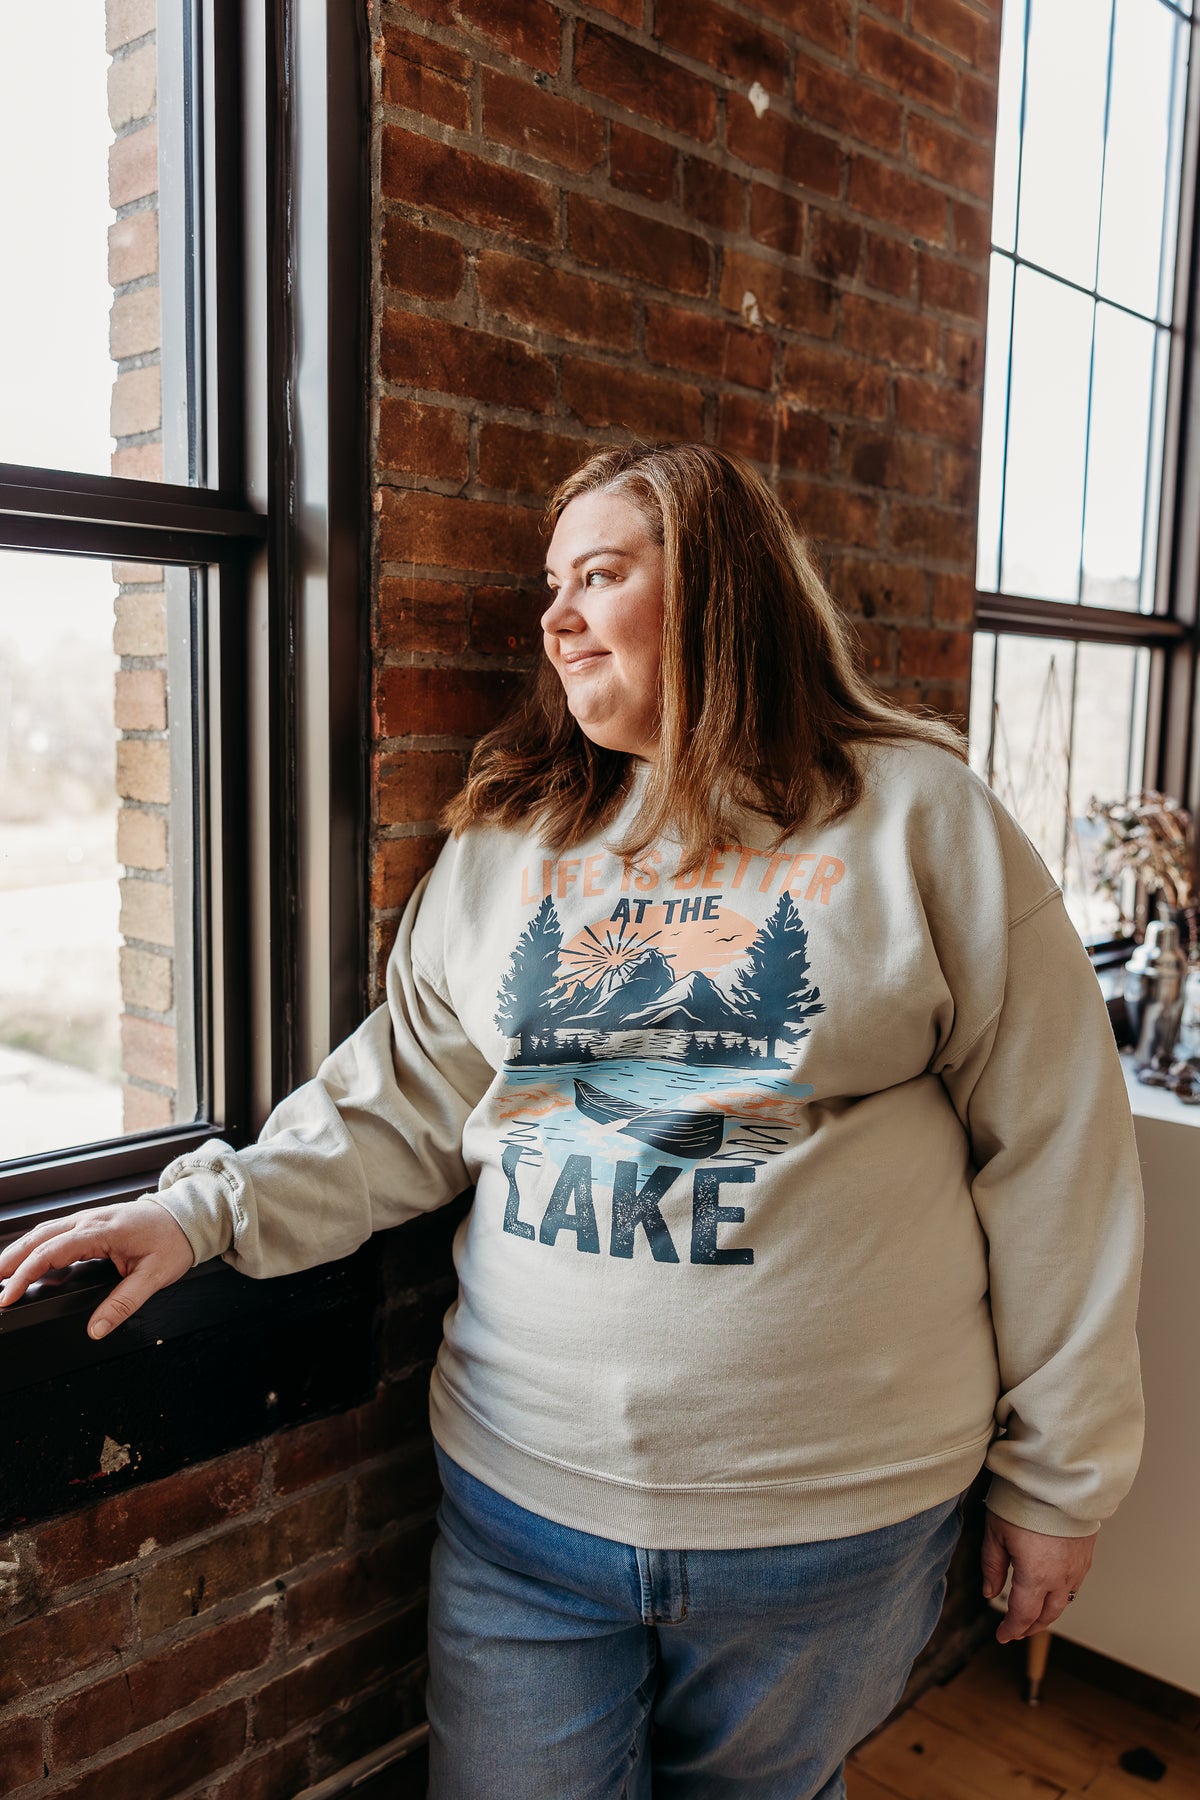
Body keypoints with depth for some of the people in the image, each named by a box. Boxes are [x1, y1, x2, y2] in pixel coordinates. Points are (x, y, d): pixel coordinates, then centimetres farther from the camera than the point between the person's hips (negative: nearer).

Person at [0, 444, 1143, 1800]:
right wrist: (211, 1207, -9)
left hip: (831, 1513, -1)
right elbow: (405, 1104, 5)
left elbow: (1053, 1156, -5)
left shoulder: (919, 815, -7)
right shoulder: (507, 838, 3)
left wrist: (1057, 1472, -1)